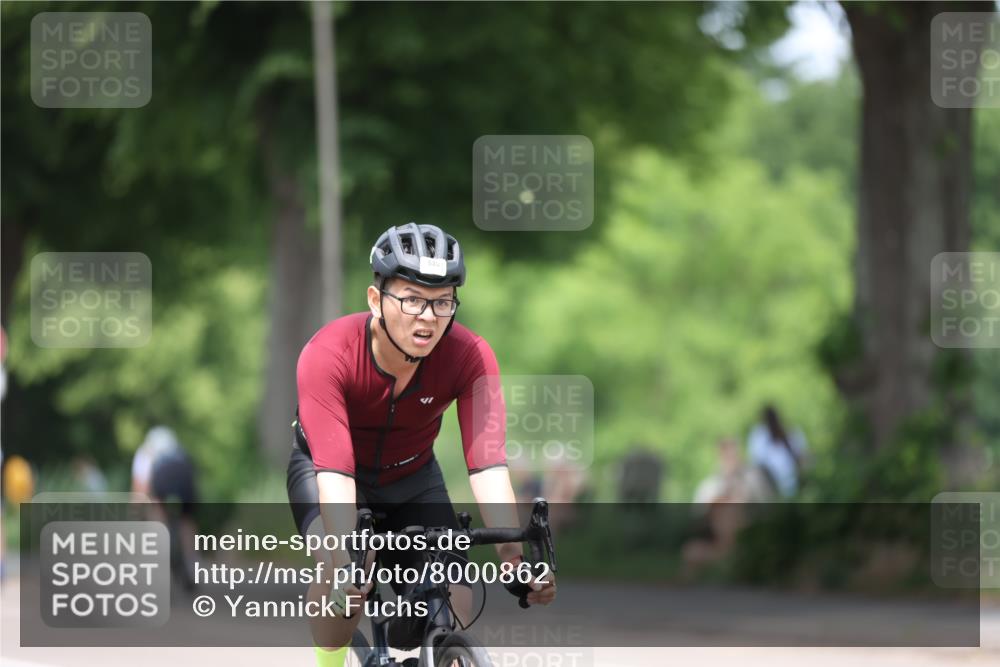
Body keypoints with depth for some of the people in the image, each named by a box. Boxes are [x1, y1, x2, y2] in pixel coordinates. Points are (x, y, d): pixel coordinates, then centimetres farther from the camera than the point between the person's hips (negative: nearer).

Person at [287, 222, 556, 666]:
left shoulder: (469, 356, -28)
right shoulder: (328, 355, -35)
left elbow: (487, 464, -37)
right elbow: (334, 471, -43)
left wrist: (513, 554, -52)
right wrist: (346, 559, -58)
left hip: (412, 477, 3)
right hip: (323, 468, -3)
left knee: (453, 607, -15)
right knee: (340, 577, -33)